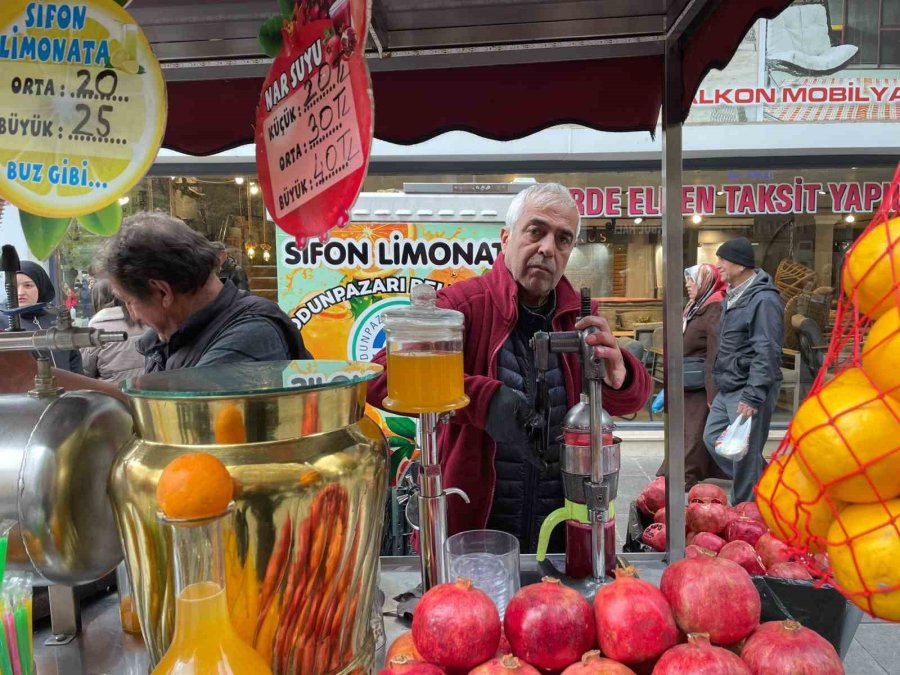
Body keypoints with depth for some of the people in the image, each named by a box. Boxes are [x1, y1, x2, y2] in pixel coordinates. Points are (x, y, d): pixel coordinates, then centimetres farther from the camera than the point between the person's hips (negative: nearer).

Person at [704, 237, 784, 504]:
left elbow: (767, 353, -22)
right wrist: (720, 383, 22)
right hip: (728, 390, 10)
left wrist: (752, 397, -24)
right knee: (713, 437, 16)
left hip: (749, 391, -10)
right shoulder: (733, 296, 13)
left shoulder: (763, 300, -17)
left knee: (745, 454, -1)